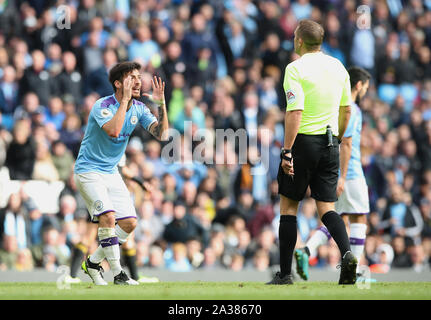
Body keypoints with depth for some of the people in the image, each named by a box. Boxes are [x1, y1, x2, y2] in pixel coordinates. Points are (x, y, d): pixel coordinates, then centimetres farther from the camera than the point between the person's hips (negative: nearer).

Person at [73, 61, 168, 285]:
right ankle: (117, 275, -17)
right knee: (108, 217, -23)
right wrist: (125, 100, -32)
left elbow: (161, 134, -8)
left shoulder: (139, 109, 1)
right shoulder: (103, 106, -19)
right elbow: (113, 131, -37)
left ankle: (93, 262, 16)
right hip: (89, 171, -7)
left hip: (111, 172, 7)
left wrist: (161, 104, -17)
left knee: (129, 223, 0)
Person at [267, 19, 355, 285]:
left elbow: (295, 113, -19)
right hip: (329, 144, 5)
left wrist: (287, 152, -18)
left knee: (289, 206, 7)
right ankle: (347, 253, -20)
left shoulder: (296, 69, -12)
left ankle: (285, 273, 9)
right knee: (327, 207, 6)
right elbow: (346, 110, 14)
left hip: (303, 143, -5)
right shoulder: (338, 67, 8)